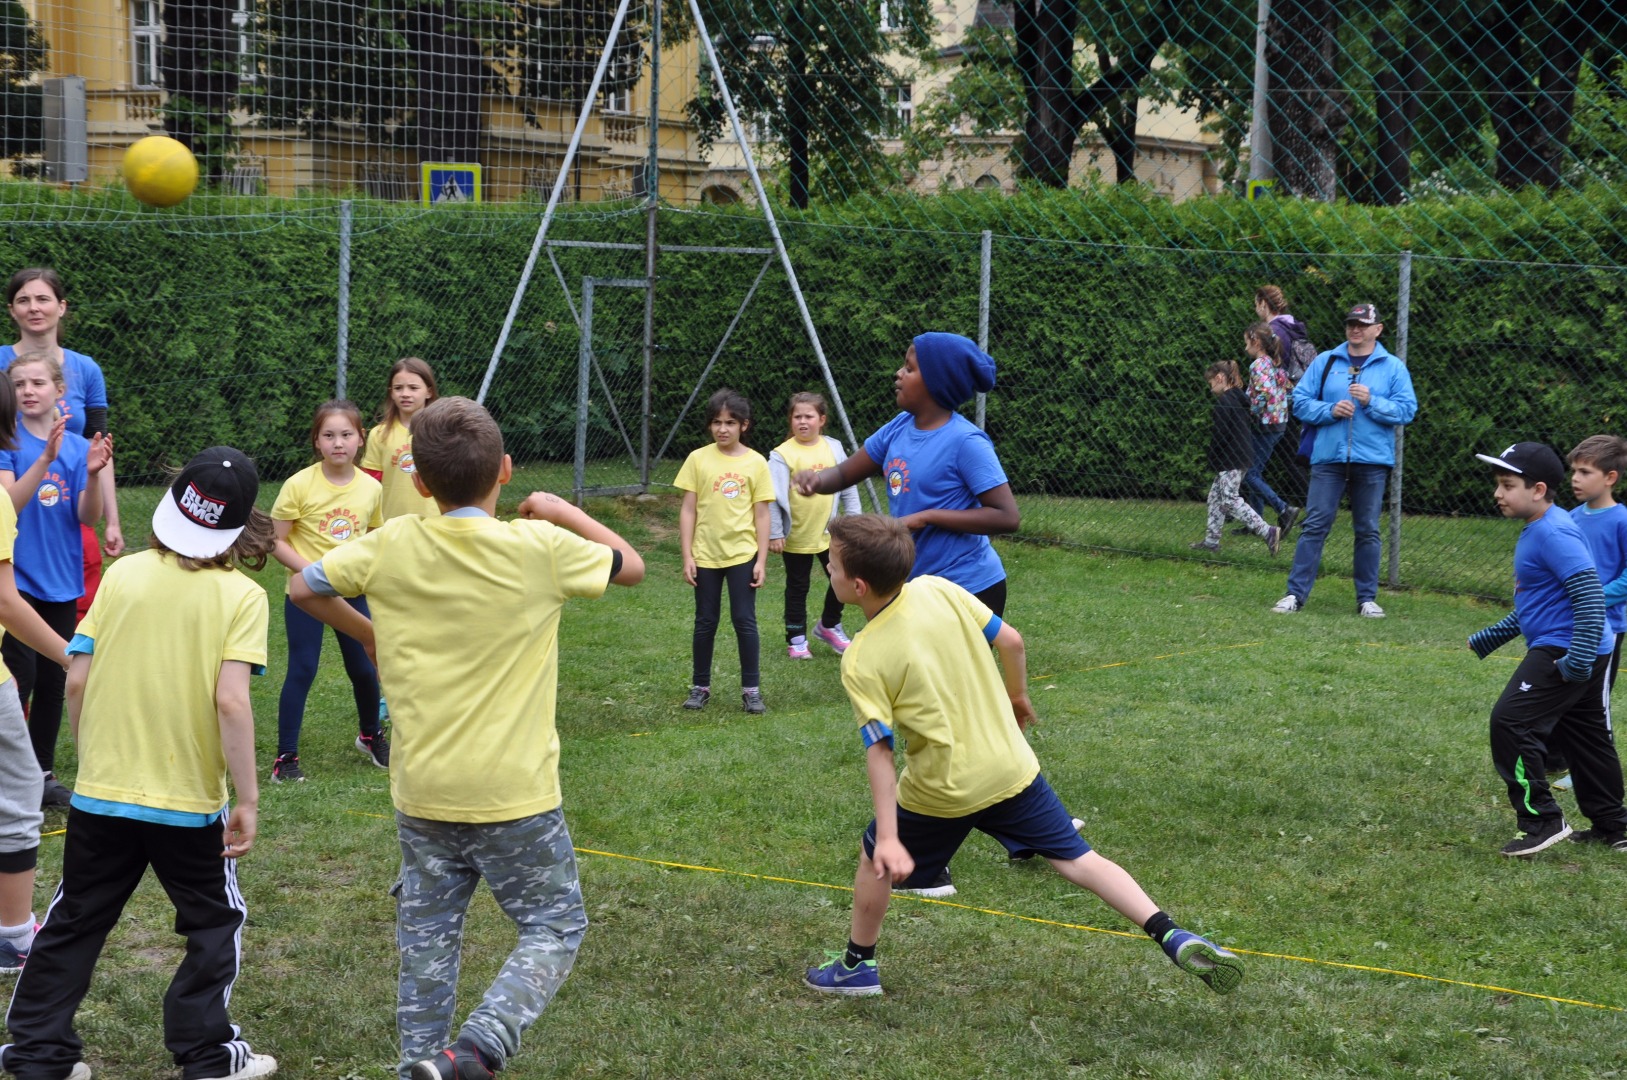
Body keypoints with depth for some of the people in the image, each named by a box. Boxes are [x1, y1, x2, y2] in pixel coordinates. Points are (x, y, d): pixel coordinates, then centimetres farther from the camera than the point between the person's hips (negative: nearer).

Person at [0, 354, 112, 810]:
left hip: (62, 582, 4)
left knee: (53, 682, 12)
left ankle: (42, 773, 23)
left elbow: (88, 516, -3)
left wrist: (93, 474, -22)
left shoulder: (78, 446, 3)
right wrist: (47, 457, -33)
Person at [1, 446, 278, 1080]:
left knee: (74, 921, 16)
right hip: (189, 802, -3)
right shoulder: (240, 596, -11)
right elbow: (230, 701, -20)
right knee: (215, 922, 16)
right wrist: (247, 800, -14)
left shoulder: (123, 576, -2)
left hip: (100, 791, 3)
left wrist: (92, 755, 14)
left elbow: (78, 682, -2)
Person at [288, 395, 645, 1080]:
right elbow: (631, 566, 3)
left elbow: (305, 588, 7)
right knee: (554, 926, 8)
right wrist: (564, 513, 15)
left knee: (427, 934, 17)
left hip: (422, 792, 3)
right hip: (513, 793, -3)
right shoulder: (538, 548, -13)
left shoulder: (394, 547, -6)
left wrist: (370, 636, 22)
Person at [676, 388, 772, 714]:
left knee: (744, 620, 0)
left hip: (742, 554, -1)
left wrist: (761, 561, -3)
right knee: (705, 622, 9)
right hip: (706, 555, 1)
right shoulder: (698, 459, -2)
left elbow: (761, 515, 1)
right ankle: (700, 687, 19)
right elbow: (688, 510, 1)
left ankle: (751, 689, 8)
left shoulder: (756, 463, -2)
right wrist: (687, 556, -4)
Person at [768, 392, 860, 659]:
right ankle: (796, 639, 21)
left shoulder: (834, 449, 0)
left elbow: (848, 489, 7)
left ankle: (829, 625, 31)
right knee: (797, 589, 9)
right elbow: (774, 498, -12)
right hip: (796, 537, -4)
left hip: (831, 533, 4)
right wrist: (775, 534, -13)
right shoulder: (783, 455, -13)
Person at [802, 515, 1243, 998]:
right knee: (1078, 858, 9)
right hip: (1011, 768, 4)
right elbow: (1010, 641, 1)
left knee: (874, 857, 22)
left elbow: (879, 751, -22)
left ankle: (857, 966, 34)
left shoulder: (860, 662, -19)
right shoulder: (939, 591, -8)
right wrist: (1017, 696, 20)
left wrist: (888, 838, -22)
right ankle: (1174, 938, -2)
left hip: (941, 791, -4)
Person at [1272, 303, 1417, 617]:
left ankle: (1367, 597, 15)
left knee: (1368, 530, 6)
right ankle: (1296, 593, 1)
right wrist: (1330, 410, -10)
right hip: (1328, 458, 0)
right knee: (1314, 525, -2)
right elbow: (1300, 401, 6)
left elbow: (1407, 410, -2)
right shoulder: (1324, 362, 9)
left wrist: (1371, 402, -14)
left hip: (1372, 461, 0)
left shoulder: (1393, 367, 5)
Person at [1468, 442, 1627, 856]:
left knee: (1511, 721, -13)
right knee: (1587, 738, 18)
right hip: (1571, 654, 11)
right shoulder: (1535, 531, 15)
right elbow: (1531, 606, 26)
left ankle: (1542, 821, -9)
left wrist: (1579, 659, -29)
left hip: (1563, 650, -11)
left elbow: (1590, 595, -25)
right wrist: (1488, 639, 29)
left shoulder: (1555, 534, -18)